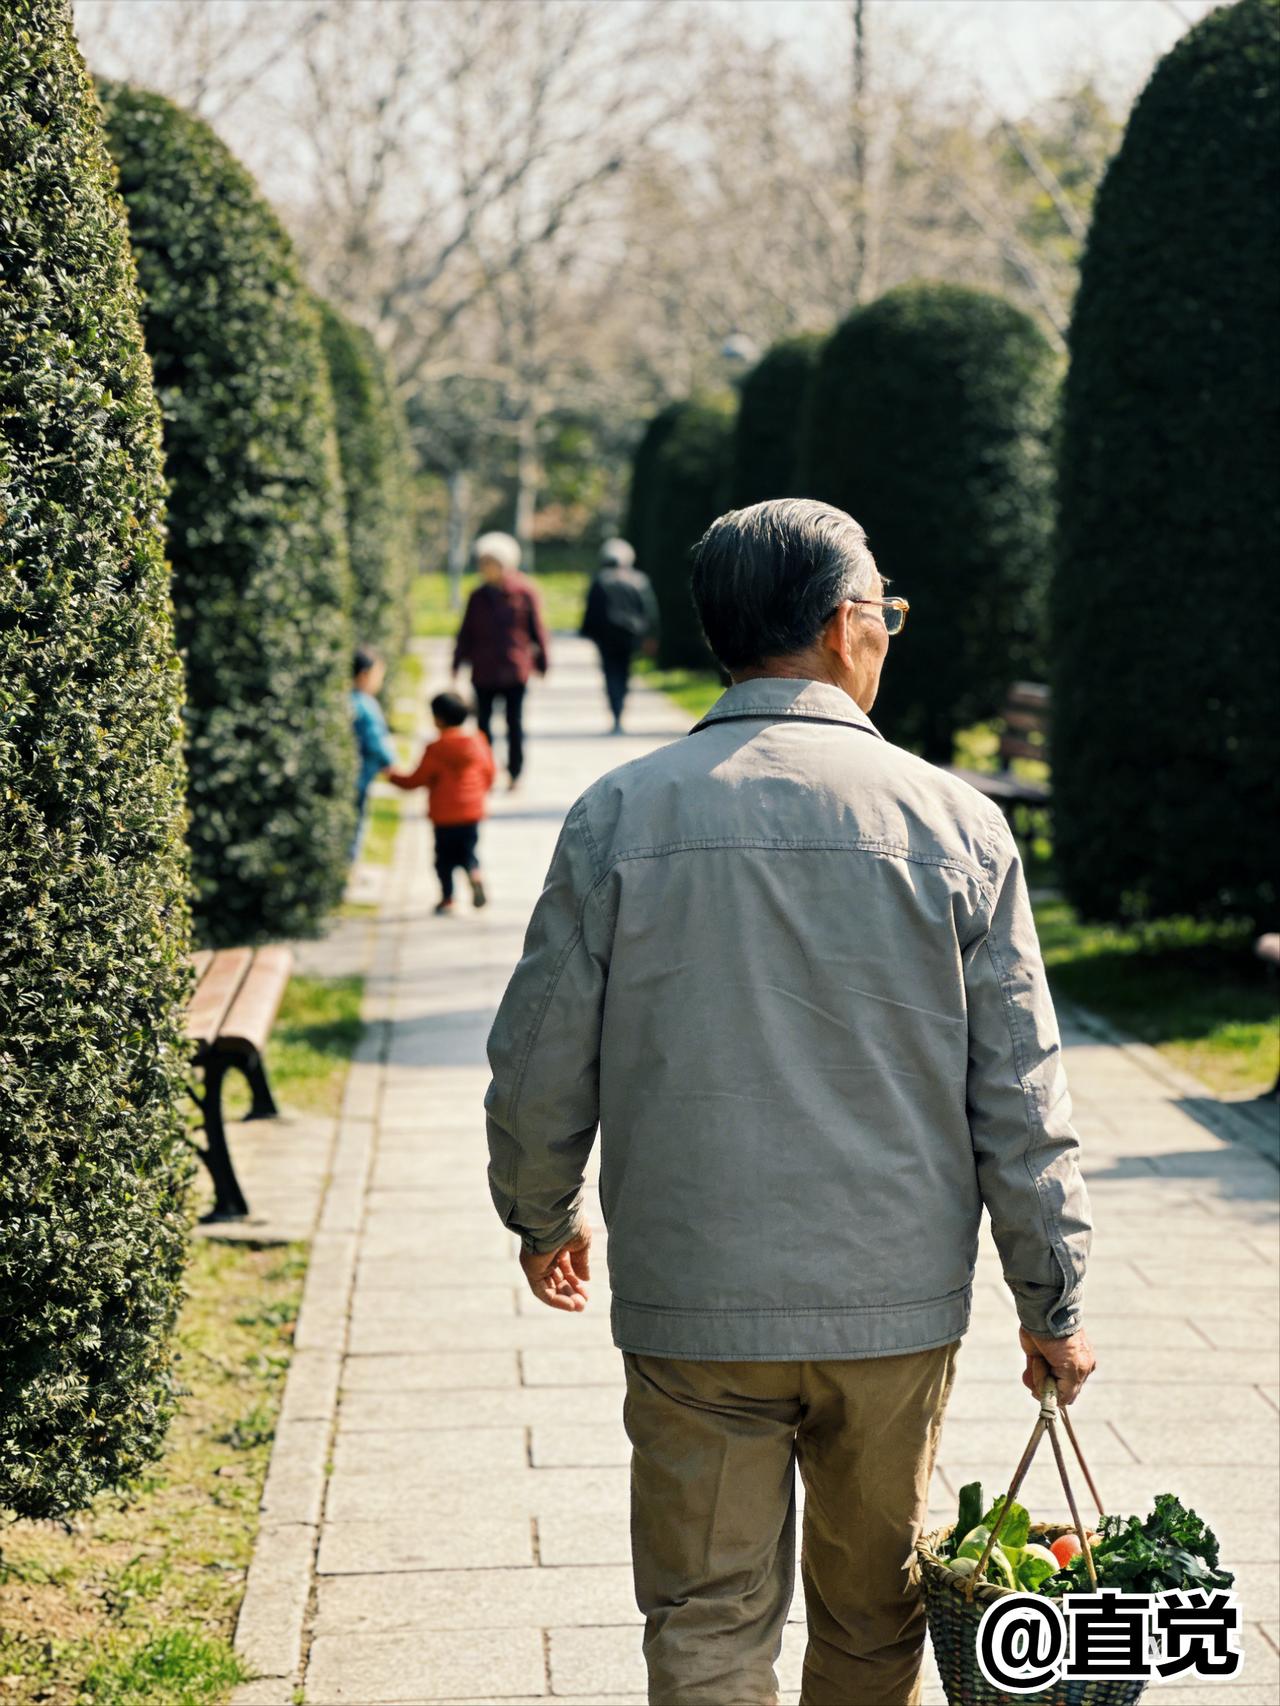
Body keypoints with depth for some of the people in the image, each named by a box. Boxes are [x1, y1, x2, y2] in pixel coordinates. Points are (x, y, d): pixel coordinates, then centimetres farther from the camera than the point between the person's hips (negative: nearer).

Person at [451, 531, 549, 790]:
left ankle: (515, 774, 15)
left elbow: (537, 629, 2)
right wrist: (458, 663, 8)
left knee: (514, 722, 4)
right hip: (483, 671, 3)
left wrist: (542, 662, 3)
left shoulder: (525, 592, -3)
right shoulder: (479, 597, 6)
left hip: (515, 670, -3)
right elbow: (466, 633, 11)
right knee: (483, 722, 3)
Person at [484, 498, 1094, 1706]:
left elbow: (540, 1064, 1)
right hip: (897, 1304, 1)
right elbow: (1020, 1095, -2)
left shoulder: (618, 817, -4)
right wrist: (1053, 1300, 8)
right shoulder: (953, 823, -5)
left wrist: (543, 1216, 19)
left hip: (691, 1303, 0)